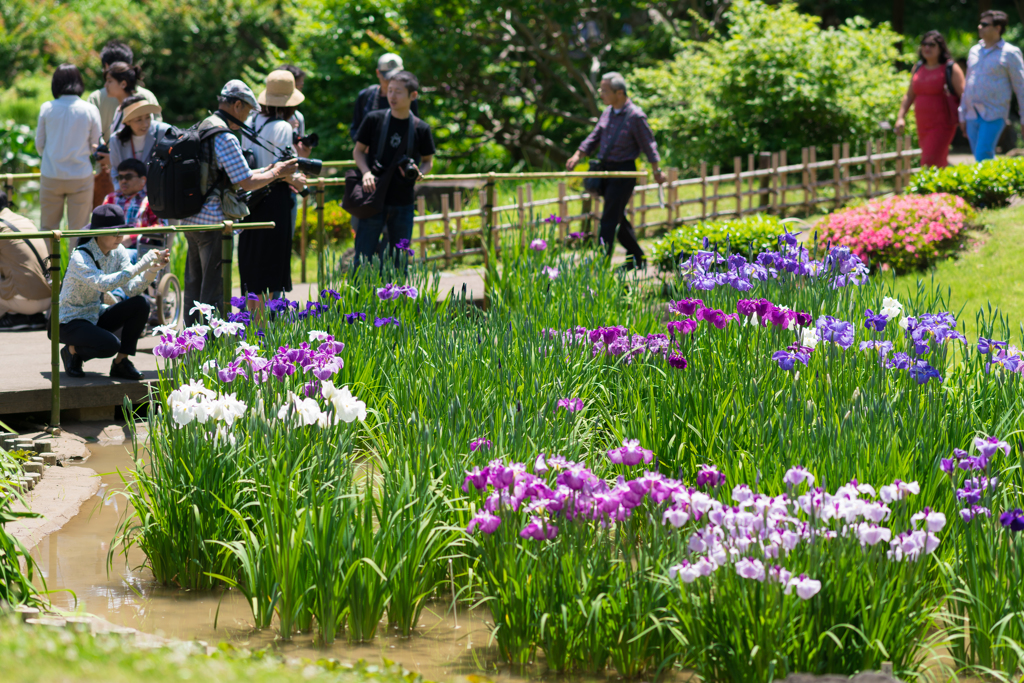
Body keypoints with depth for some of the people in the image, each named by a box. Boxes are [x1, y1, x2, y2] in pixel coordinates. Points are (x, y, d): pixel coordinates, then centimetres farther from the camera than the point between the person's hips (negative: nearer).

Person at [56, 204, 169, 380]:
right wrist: (140, 266, -44)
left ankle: (121, 363, -6)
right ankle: (73, 350, -1)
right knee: (110, 345, -33)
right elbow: (103, 284, -42)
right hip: (70, 322, -7)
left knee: (141, 304, -15)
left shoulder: (118, 252, -3)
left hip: (96, 316, 7)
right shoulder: (80, 257, -25)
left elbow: (132, 289, -12)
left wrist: (152, 270, -29)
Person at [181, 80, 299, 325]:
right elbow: (247, 183, -16)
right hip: (213, 222, -9)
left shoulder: (201, 128, 14)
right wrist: (276, 173, 0)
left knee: (194, 285, 14)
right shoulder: (225, 137, -16)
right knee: (214, 289, -5)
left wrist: (267, 170, 18)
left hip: (191, 219, 9)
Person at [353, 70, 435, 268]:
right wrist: (366, 172, -13)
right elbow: (358, 151, 6)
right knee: (363, 259, -2)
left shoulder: (421, 128, 0)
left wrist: (419, 172, -11)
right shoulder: (374, 120, -2)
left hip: (403, 204, 1)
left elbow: (428, 161, 12)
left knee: (399, 261, 9)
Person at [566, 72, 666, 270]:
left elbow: (648, 144, -8)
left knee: (609, 220, -9)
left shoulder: (635, 116, -14)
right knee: (618, 217, 15)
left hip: (624, 172, -8)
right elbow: (595, 137, 13)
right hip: (605, 169, 8)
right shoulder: (608, 112, 7)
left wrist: (656, 171, -3)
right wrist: (578, 155, 1)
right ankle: (636, 257, 28)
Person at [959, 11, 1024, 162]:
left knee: (982, 157, -18)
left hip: (994, 115, -6)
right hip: (973, 115, 6)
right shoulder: (975, 51, 15)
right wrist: (962, 116, 19)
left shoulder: (1010, 53, -3)